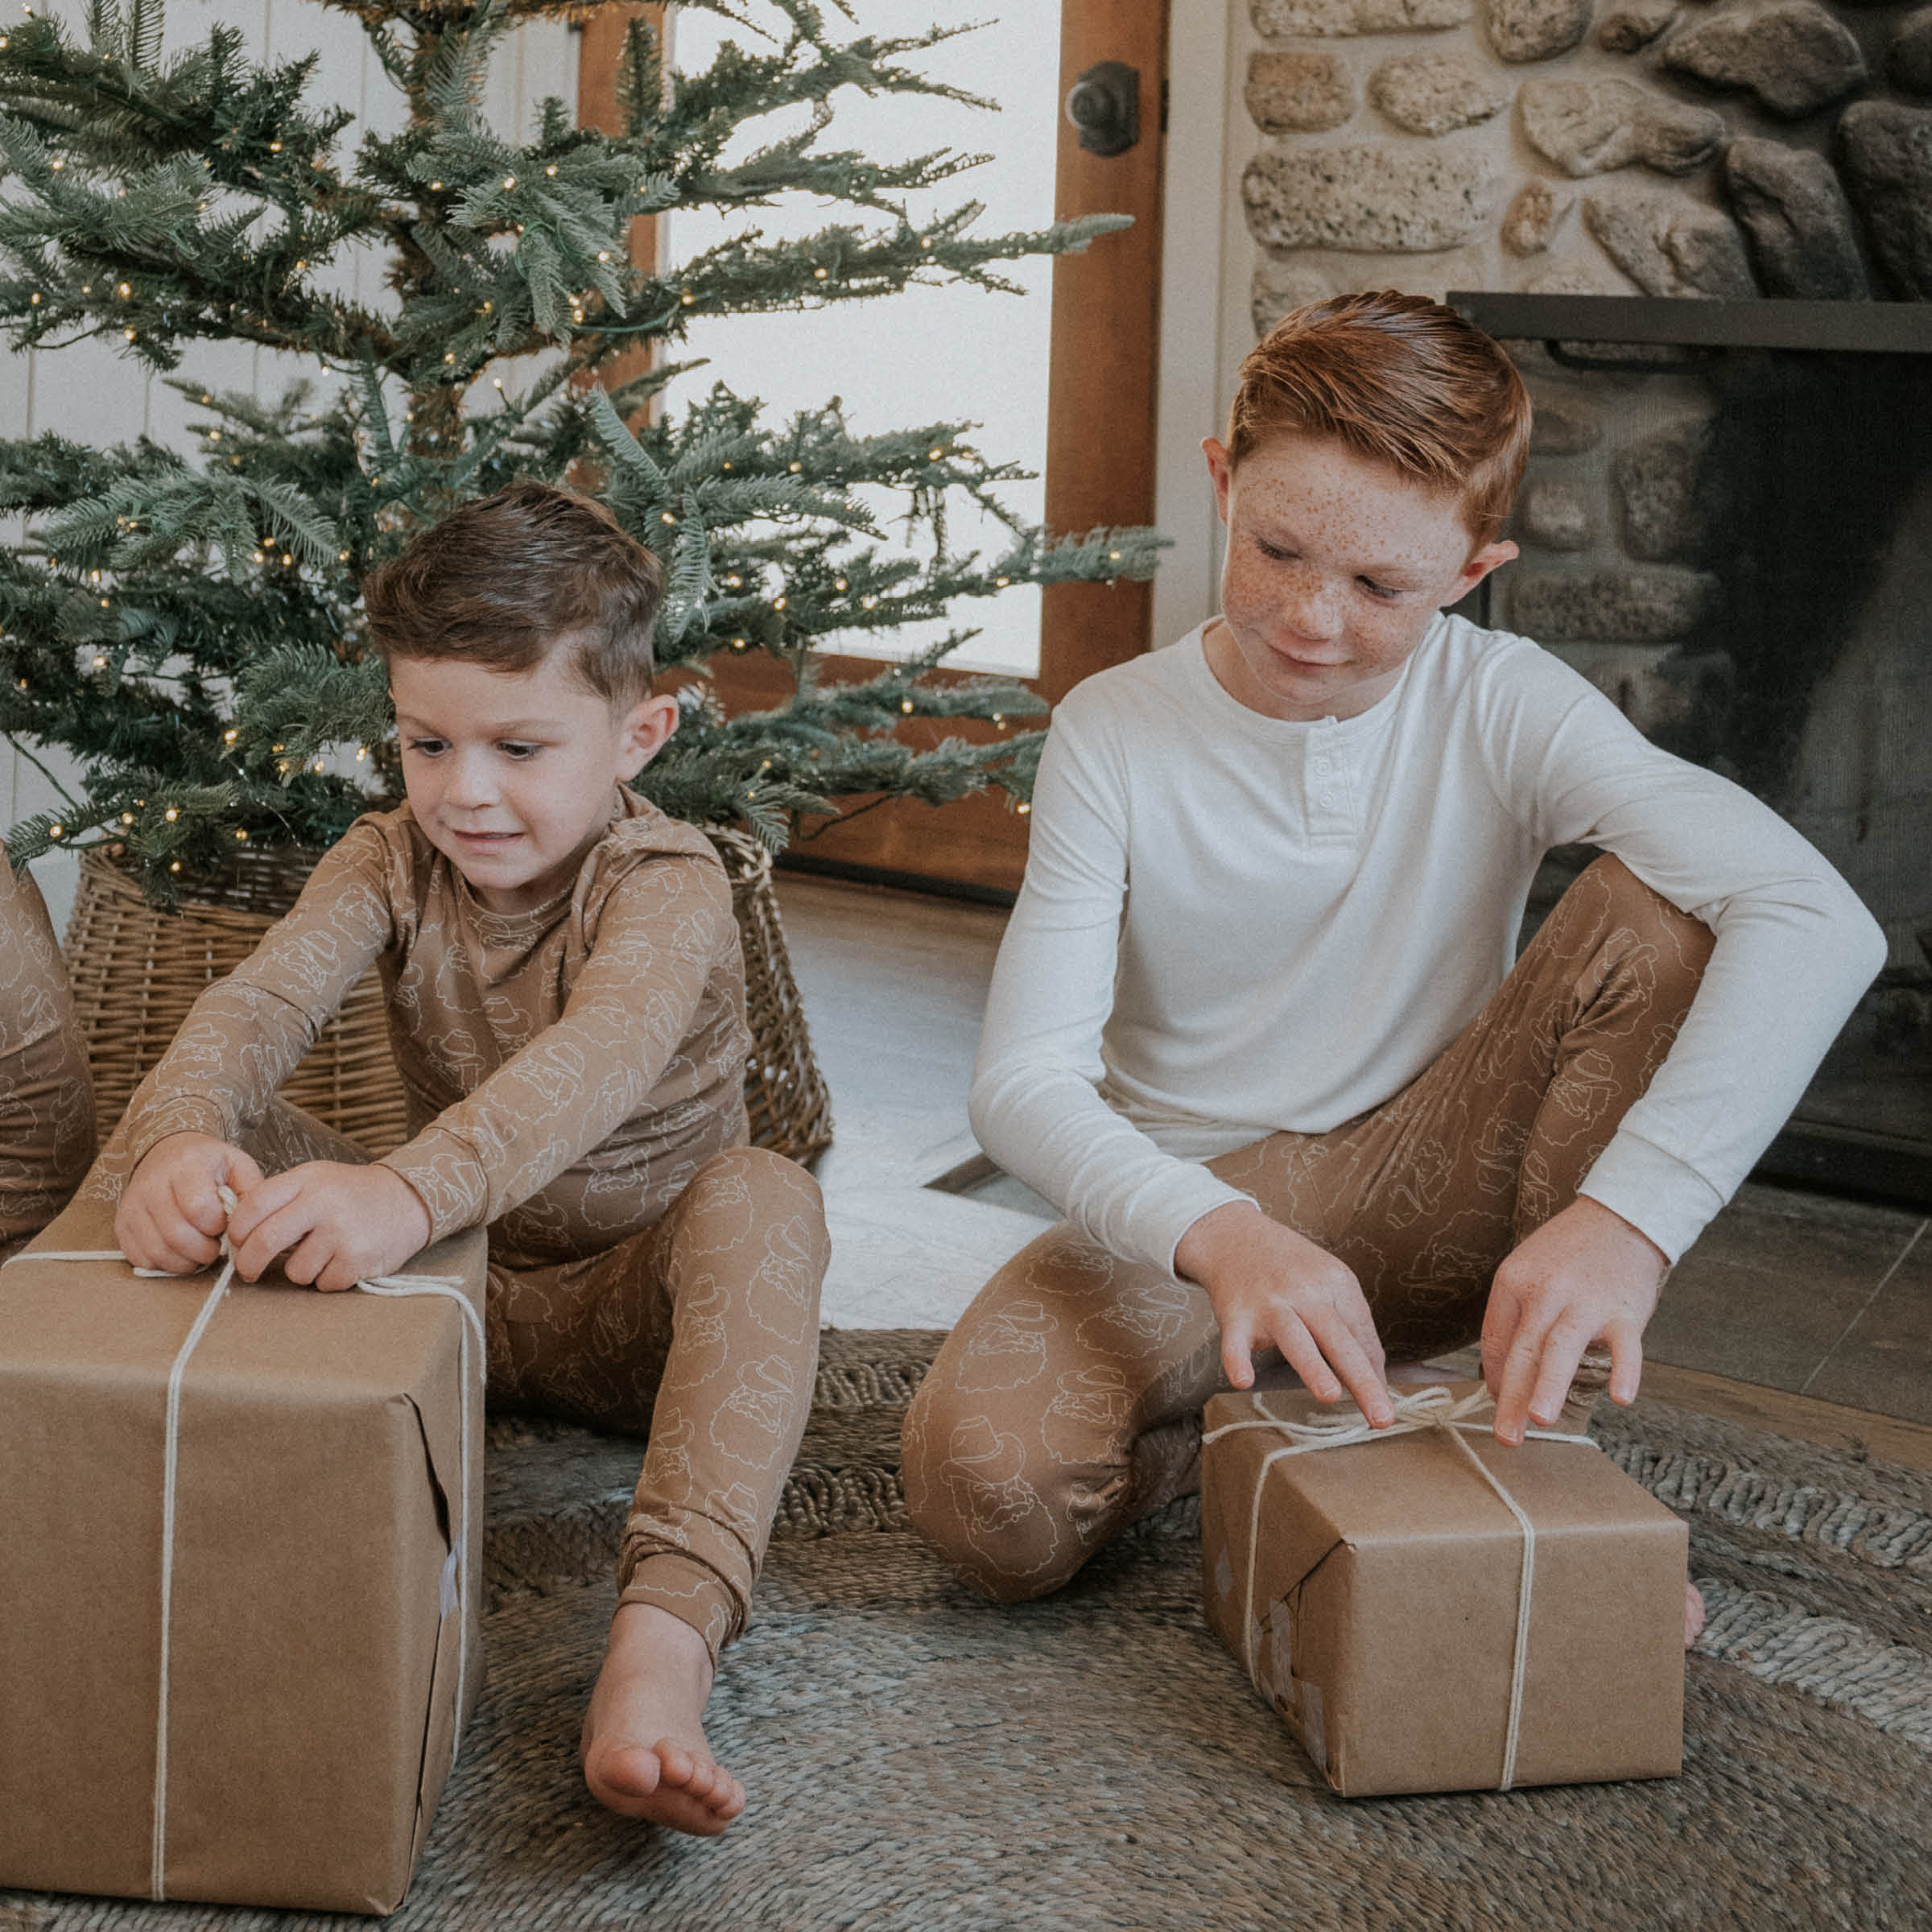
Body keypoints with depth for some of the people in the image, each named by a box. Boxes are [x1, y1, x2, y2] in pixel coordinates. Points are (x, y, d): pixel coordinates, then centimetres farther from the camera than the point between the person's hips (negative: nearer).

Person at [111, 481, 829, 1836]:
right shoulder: (393, 862, -3)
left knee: (765, 1197, -37)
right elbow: (262, 998, -22)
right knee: (225, 1132, -12)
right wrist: (178, 1137, -47)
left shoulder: (668, 884, -18)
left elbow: (602, 1055, -41)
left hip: (632, 1304, -4)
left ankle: (663, 1643, -55)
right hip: (457, 1282, 4)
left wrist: (410, 1190, -61)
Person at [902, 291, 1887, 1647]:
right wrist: (1219, 1233, -41)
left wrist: (1630, 1213, -43)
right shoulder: (1117, 736, -11)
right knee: (986, 1490, -31)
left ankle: (1542, 1442, -15)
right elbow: (1025, 1080, -19)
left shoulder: (1504, 712, -12)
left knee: (1666, 913, -23)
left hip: (1430, 1203, 1)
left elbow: (1821, 922, -28)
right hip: (1189, 1209, -1)